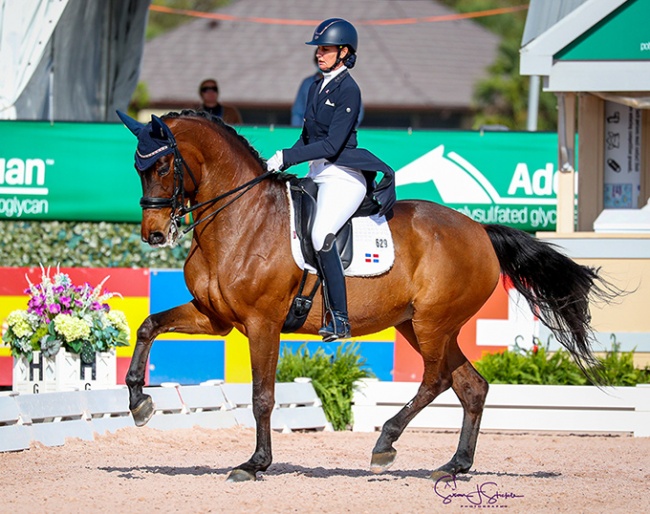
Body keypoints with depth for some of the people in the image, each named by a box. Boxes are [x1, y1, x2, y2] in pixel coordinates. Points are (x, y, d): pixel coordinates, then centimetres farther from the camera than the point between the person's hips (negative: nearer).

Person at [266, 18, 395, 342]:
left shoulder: (348, 91, -11)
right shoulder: (317, 87, 15)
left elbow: (332, 144, -18)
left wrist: (286, 157, -19)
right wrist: (281, 164, 7)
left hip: (343, 177, -10)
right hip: (317, 175, 10)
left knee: (321, 234, -28)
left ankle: (339, 319, -27)